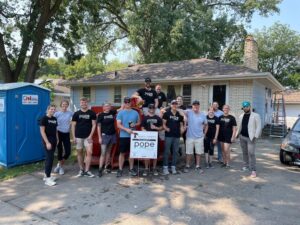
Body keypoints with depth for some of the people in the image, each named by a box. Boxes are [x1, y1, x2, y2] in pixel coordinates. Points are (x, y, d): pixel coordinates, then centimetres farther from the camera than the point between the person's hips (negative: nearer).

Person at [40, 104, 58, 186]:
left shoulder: (54, 119, 12)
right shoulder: (44, 118, -9)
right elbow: (42, 131, -13)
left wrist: (57, 139, 9)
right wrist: (47, 142, -19)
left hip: (54, 140, 7)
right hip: (47, 140, -7)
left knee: (49, 158, 13)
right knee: (49, 158, -9)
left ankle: (46, 175, 23)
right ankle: (47, 178, -3)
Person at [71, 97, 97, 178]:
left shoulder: (92, 113, 1)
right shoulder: (76, 114, 4)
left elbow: (94, 124, 1)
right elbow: (73, 125, 5)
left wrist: (91, 135, -8)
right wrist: (73, 137, -2)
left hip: (88, 137, -1)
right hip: (78, 137, 1)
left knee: (89, 152, -9)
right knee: (79, 153, 8)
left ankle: (87, 171, 0)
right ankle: (81, 170, 20)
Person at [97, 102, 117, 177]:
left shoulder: (112, 113, 5)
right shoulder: (100, 115, -5)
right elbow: (99, 127, -5)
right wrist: (99, 137, -10)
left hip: (112, 135, 5)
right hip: (104, 135, -4)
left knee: (108, 152, 12)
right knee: (103, 153, -8)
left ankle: (106, 167, 22)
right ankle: (100, 170, -6)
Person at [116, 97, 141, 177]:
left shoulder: (135, 112, 6)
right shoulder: (120, 113, -2)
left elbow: (139, 122, 14)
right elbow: (118, 125, -8)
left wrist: (135, 124, -8)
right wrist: (126, 129, -22)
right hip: (123, 136, -2)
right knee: (122, 153, 3)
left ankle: (131, 169, 22)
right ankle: (120, 170, 12)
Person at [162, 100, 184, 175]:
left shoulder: (180, 114, 10)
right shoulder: (167, 113, 2)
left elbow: (181, 124, 14)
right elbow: (163, 123, 0)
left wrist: (182, 129, -5)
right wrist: (166, 128, -18)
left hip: (177, 136, 3)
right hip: (168, 135, -3)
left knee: (175, 152, 8)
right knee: (166, 152, -1)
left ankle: (173, 167, 18)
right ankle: (165, 167, 6)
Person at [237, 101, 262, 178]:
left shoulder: (255, 115, -5)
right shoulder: (241, 116, 12)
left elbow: (259, 127, -9)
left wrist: (255, 136, -16)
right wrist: (238, 134, 9)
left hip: (251, 138, -6)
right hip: (242, 137, 6)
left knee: (251, 153, -10)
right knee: (244, 153, 14)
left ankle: (253, 170, -6)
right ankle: (246, 166, 26)